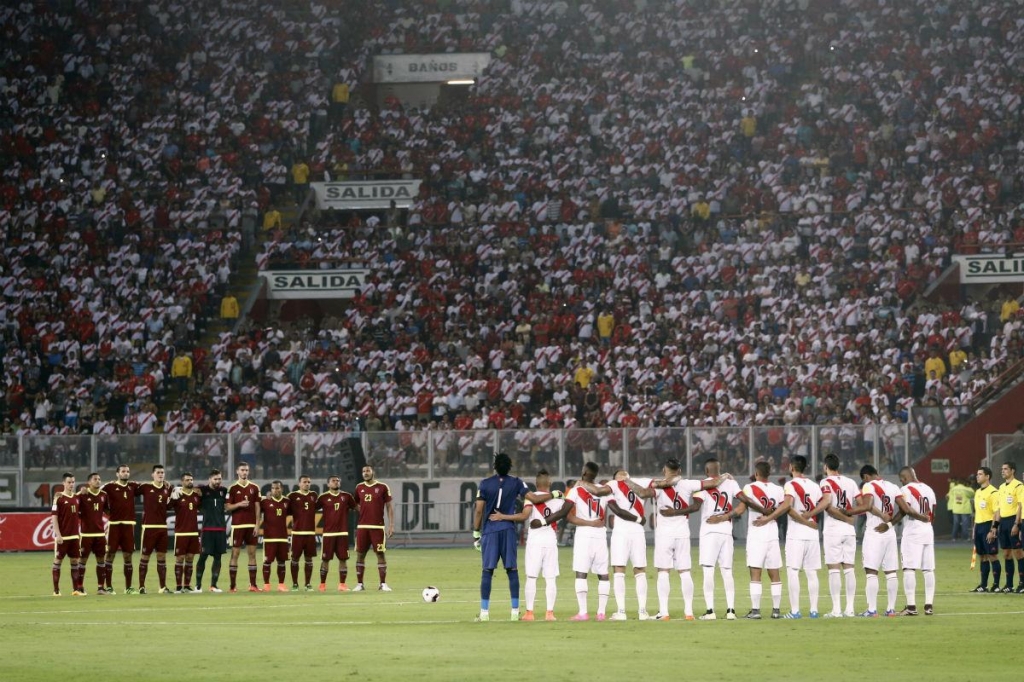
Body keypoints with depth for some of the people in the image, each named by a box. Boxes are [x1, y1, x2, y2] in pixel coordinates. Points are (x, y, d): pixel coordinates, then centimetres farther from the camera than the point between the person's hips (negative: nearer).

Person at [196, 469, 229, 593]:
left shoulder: (223, 491, 10)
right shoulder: (203, 490, -4)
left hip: (221, 529, 4)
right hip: (208, 529, -4)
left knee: (218, 557, 5)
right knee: (203, 556, -5)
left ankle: (213, 585, 10)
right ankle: (198, 585, 3)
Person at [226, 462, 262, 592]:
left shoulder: (254, 488, 8)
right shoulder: (233, 488, 0)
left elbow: (257, 507, 7)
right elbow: (227, 507, -2)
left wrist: (257, 524, 0)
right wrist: (239, 504, -19)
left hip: (251, 525, 3)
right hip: (237, 525, -3)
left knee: (252, 553, 2)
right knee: (235, 553, -2)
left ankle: (253, 585, 4)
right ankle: (233, 585, 0)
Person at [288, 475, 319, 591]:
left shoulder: (313, 495, 10)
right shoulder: (293, 496, -1)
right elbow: (287, 510, 0)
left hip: (310, 532, 3)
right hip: (297, 532, -3)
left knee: (309, 558, 5)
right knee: (295, 558, 0)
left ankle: (308, 584, 11)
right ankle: (294, 584, 7)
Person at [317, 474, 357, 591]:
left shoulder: (346, 496, 6)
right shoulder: (323, 497, 0)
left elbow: (356, 507, 13)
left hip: (342, 533, 2)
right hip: (328, 533, -2)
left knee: (343, 559, 1)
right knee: (325, 559, 2)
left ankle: (342, 584, 7)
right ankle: (322, 584, 12)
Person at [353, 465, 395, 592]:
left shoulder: (383, 487, -1)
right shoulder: (359, 488, 9)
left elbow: (389, 506, 1)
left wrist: (391, 525, -5)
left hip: (378, 526, -3)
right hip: (362, 526, 3)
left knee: (380, 554, -3)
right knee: (360, 554, 2)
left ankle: (383, 584, 1)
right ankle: (359, 584, 8)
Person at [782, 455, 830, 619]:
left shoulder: (791, 485, -6)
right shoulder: (815, 486, 11)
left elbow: (788, 508, -20)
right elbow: (826, 501, -5)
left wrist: (804, 521, -10)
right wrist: (809, 516, -8)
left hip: (796, 533, -5)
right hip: (813, 533, 5)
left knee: (793, 571, -3)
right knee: (812, 573, 8)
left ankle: (795, 611, -8)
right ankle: (813, 610, 7)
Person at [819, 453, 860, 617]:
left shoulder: (826, 483, -6)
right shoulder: (850, 482, 9)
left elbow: (828, 507, -15)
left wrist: (846, 518, -8)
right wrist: (848, 513, 11)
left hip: (832, 531, -5)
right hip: (849, 530, 5)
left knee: (834, 569, -4)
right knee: (849, 568, 6)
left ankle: (836, 609, -8)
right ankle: (850, 608, 5)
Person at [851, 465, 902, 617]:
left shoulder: (869, 486, -6)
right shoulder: (893, 487, 12)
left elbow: (866, 506, -22)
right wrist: (889, 522, 10)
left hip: (874, 532, -6)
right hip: (890, 533, 6)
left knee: (871, 572, -6)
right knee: (891, 572, 9)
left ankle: (872, 610, -11)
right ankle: (891, 608, 11)